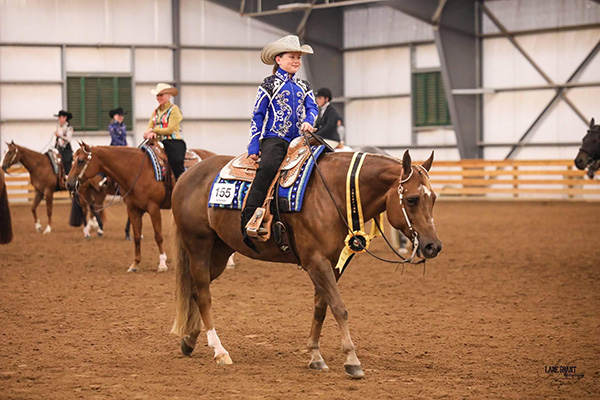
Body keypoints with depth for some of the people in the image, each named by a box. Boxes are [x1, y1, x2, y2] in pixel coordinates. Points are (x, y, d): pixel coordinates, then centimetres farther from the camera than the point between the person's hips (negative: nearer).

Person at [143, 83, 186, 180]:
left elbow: (170, 129, -11)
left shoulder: (174, 109, -3)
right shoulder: (156, 111, 19)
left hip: (173, 142, -7)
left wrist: (153, 130, -11)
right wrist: (151, 134, -14)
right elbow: (150, 127, 11)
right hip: (159, 142, 7)